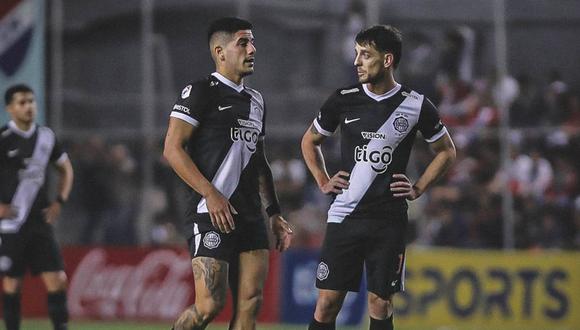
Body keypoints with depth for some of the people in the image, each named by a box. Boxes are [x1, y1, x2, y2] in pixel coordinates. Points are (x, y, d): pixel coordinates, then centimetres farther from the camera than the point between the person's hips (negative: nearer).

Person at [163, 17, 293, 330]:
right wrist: (211, 193, -18)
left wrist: (274, 213, 22)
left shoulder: (255, 100, 20)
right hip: (212, 216, -8)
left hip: (250, 218, 8)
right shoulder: (201, 92, -5)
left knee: (250, 303, 0)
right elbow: (172, 149, -11)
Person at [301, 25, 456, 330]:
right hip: (344, 215, 1)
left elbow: (446, 151, 14)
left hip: (389, 221, -1)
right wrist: (323, 182, 7)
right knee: (328, 302, -4)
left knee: (380, 304, 1)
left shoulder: (416, 106, -1)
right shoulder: (343, 100, 2)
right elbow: (309, 141, 19)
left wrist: (418, 189, 4)